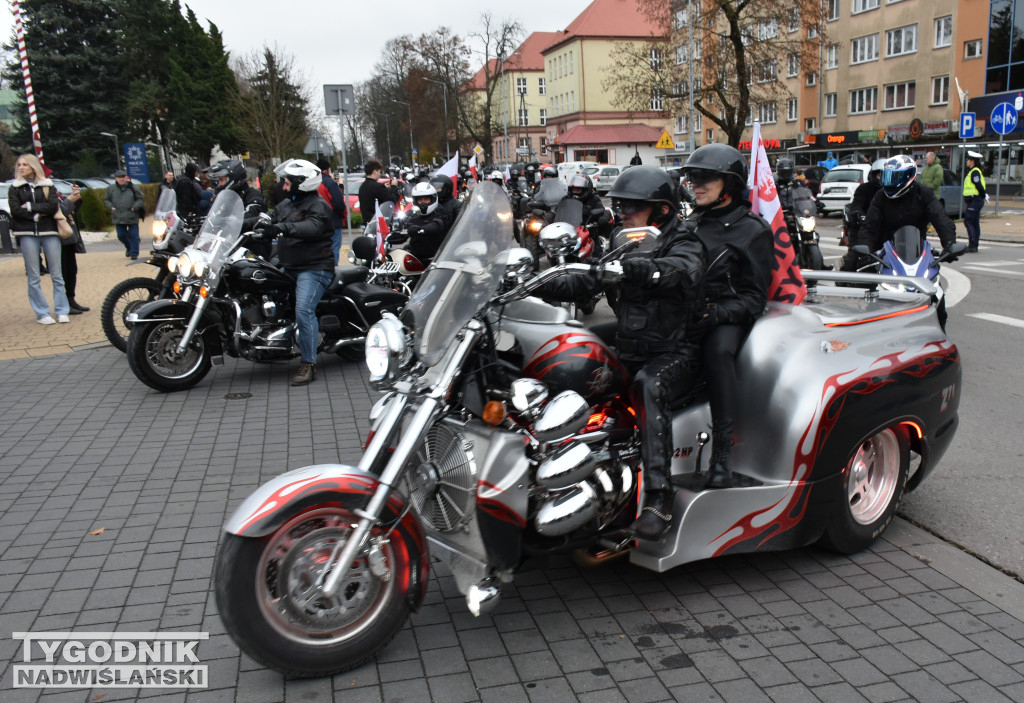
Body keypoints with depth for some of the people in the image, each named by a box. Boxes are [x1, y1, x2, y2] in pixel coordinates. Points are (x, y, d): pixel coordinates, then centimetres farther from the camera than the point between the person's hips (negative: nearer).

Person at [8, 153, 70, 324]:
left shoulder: (48, 185, 10)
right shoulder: (15, 188, 10)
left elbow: (53, 206, -6)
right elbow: (15, 210, -4)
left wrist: (30, 207, -7)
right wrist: (38, 213, -9)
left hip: (49, 232, 0)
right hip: (27, 234, 0)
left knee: (56, 274, 1)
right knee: (33, 276, 0)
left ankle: (62, 311, 8)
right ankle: (42, 313, 5)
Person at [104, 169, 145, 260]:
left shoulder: (133, 187, -1)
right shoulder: (111, 188, 5)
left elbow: (141, 199, 3)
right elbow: (106, 199, 16)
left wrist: (135, 207, -10)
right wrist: (111, 207, -1)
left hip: (132, 216, -2)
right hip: (118, 217, 2)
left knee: (133, 235, -1)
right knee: (121, 235, 5)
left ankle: (134, 253, 8)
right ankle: (129, 248, 31)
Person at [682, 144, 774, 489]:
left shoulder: (752, 230, 3)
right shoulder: (689, 225, 22)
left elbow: (755, 296, -2)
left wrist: (716, 314, -20)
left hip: (728, 315, -5)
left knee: (718, 350, -39)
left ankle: (722, 450, -36)